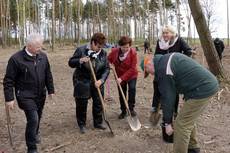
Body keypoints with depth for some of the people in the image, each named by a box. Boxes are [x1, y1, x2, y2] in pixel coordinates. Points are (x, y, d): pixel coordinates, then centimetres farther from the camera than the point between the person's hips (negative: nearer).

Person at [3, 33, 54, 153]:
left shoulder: (43, 56, 0)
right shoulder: (16, 59, -16)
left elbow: (48, 75, 11)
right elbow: (8, 81, -12)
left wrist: (50, 90, 12)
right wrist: (9, 98, -13)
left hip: (40, 95, 5)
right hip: (25, 96, -5)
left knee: (37, 117, 19)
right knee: (33, 119, -14)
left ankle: (35, 133, 50)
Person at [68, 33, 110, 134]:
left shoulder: (103, 53, -3)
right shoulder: (81, 50, -12)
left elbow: (106, 68, -2)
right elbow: (71, 63, -7)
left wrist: (101, 80, -17)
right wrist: (80, 60, -27)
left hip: (97, 82, 3)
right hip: (82, 82, -3)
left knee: (98, 103, 9)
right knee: (81, 104, 4)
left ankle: (98, 123, 27)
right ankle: (81, 124, 21)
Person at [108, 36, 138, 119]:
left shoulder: (133, 52, -22)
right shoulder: (114, 51, -14)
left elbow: (132, 68, -23)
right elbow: (108, 60, 5)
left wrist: (122, 78, -27)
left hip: (131, 75, -3)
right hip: (119, 76, 3)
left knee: (132, 88, -21)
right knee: (121, 94, 8)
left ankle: (131, 108, -2)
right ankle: (123, 111, 24)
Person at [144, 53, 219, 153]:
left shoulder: (163, 70, -15)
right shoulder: (167, 58, 13)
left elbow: (168, 98, -12)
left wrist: (167, 122, -2)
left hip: (202, 89, -10)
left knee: (181, 125, -4)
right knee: (188, 119, 23)